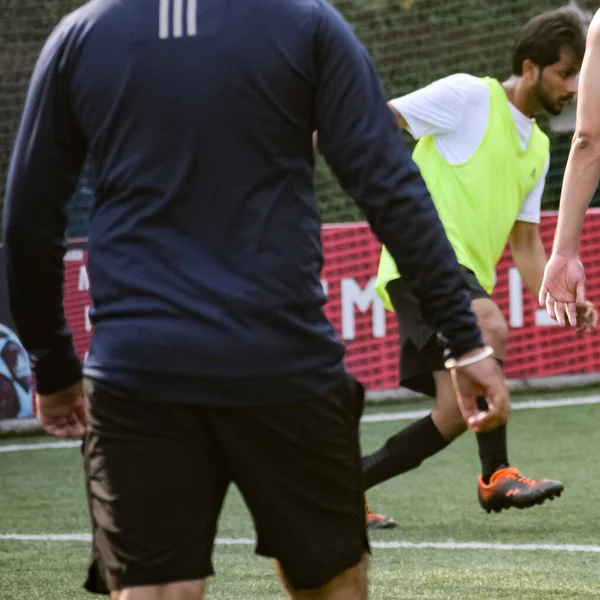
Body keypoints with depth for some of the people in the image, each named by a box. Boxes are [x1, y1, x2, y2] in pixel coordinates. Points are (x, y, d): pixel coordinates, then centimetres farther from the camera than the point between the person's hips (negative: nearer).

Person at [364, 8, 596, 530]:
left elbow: (525, 243, 21)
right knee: (491, 327, -34)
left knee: (458, 416, 0)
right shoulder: (469, 96, -3)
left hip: (468, 273, 8)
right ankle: (496, 475, -27)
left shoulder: (537, 147, 20)